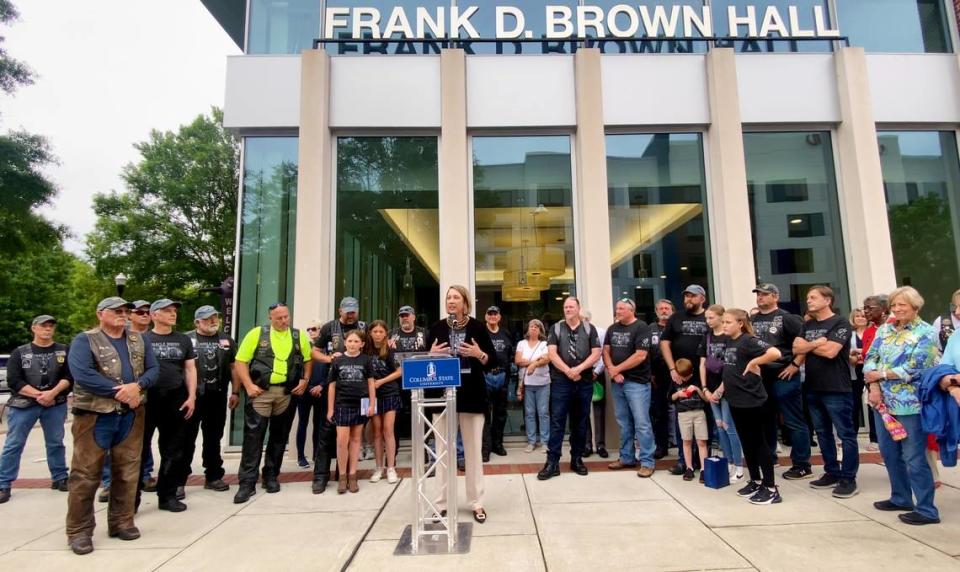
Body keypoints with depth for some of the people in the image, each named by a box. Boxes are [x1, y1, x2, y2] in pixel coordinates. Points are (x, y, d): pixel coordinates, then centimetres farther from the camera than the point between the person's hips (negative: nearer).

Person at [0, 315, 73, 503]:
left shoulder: (63, 351, 4)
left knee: (56, 443, 9)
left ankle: (59, 478, 19)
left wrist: (52, 393, -18)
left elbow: (69, 376, -3)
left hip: (55, 405, 1)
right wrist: (38, 395, -15)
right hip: (23, 404, -1)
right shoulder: (19, 352, 2)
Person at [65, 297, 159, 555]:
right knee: (85, 474, 1)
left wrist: (137, 386, -16)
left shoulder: (138, 340, 11)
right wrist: (119, 391, -17)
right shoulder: (84, 340, -4)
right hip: (94, 415, -4)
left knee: (127, 472, 10)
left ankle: (122, 522, 23)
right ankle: (79, 530, 13)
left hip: (131, 415, 4)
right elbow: (82, 374, -17)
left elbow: (153, 368, 4)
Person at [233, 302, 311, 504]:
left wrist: (305, 380, 0)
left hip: (287, 394, 3)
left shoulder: (299, 336, 7)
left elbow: (308, 360, 15)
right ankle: (247, 482, 4)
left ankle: (271, 476, 24)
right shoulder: (257, 334, -1)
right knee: (253, 436, -4)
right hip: (261, 392, -3)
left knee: (279, 436, 11)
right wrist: (249, 385, -11)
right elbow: (241, 361, -2)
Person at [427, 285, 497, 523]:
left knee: (473, 449, 7)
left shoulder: (478, 327, -1)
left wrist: (480, 355, -20)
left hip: (472, 395, -1)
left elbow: (493, 361, 0)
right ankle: (442, 503, 19)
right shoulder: (436, 328, 4)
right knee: (443, 449, 7)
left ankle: (477, 503, 18)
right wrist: (431, 355, -12)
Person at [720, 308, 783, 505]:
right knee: (747, 444, 16)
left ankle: (771, 489, 11)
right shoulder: (729, 342, 9)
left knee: (760, 443, 1)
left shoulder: (749, 341, -15)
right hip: (736, 401, 8)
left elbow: (775, 353, -29)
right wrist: (721, 388, 13)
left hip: (753, 401, -8)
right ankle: (756, 481, 29)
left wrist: (754, 363, -19)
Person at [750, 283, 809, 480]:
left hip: (784, 377, -6)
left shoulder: (786, 318, -7)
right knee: (765, 420, 16)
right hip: (760, 377, 6)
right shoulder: (752, 320, 10)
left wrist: (795, 365, -13)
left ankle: (802, 465, 11)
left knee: (794, 422, 2)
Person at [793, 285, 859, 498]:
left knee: (846, 434, 2)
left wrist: (807, 345, -4)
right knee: (823, 433, 14)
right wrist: (816, 344, -13)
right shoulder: (807, 326, 14)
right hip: (813, 388, 7)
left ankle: (848, 478, 9)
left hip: (836, 389, -7)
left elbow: (830, 351, -19)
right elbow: (796, 349, 4)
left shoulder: (840, 323, -8)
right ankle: (832, 473, 24)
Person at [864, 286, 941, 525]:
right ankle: (901, 498, 31)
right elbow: (870, 358, 5)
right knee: (889, 453, 15)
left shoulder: (926, 333, -6)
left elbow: (913, 368, -14)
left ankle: (926, 510, 13)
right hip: (884, 401, 6)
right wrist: (874, 387, -8)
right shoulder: (884, 330, 10)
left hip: (910, 404, -6)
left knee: (913, 457, 0)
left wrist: (881, 374, -9)